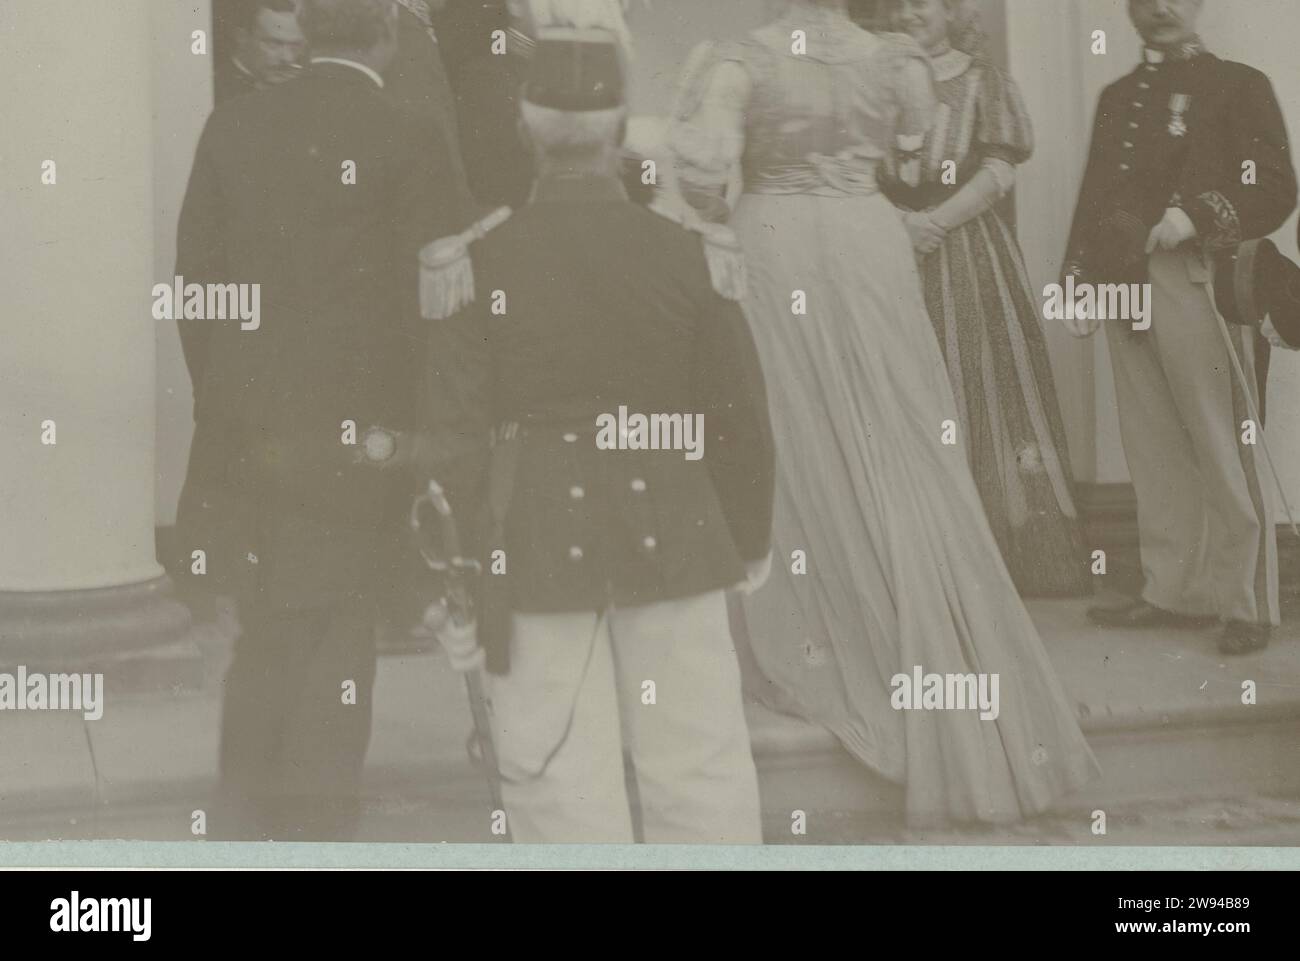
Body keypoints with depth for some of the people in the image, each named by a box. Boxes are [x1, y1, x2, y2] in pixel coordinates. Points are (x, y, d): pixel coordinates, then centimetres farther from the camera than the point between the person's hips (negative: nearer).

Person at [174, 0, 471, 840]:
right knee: (334, 646, 7)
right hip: (349, 439, -5)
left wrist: (225, 394, 14)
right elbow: (425, 299, -11)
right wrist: (407, 430, 1)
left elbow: (194, 274, 4)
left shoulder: (233, 126, 1)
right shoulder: (411, 148, -12)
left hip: (241, 430, 5)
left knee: (263, 635, 20)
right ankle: (317, 825, 14)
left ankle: (243, 820, 30)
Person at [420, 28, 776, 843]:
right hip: (671, 541, 1)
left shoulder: (477, 265, -8)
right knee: (698, 762, 12)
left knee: (561, 777, 8)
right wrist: (750, 543, 15)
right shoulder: (692, 255, -5)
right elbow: (741, 423, -1)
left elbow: (455, 438, -7)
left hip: (535, 551, -1)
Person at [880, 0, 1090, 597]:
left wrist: (936, 220, -15)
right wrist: (897, 223, -11)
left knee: (978, 393, -3)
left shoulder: (984, 82, 7)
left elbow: (1000, 171, -4)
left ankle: (1001, 551, 2)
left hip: (970, 252, -2)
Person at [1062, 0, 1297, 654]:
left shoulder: (1238, 85, 4)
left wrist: (1195, 216, -17)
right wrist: (1081, 282, 9)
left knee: (1221, 445, -4)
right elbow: (1092, 196, 18)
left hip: (1193, 281, -5)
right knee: (1152, 446, 8)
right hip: (1123, 282, 6)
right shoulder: (1116, 97, 20)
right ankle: (1173, 592, 16)